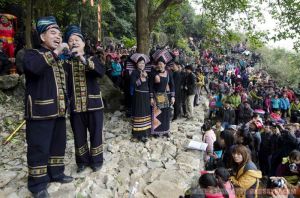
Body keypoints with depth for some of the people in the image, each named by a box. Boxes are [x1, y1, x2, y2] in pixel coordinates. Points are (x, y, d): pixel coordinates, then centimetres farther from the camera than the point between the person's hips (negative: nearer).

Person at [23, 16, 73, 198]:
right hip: (40, 112, -7)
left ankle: (56, 173, 32)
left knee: (58, 144, 16)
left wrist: (65, 105, 20)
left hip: (58, 111, 8)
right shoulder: (33, 53, -3)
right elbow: (33, 67, -29)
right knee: (39, 148, 1)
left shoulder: (60, 59, 19)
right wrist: (54, 53, -25)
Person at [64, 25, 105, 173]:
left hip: (93, 104, -1)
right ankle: (83, 161, 30)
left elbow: (101, 72, -19)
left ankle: (96, 161, 25)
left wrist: (84, 59, -31)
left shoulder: (92, 59, 2)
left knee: (95, 134, 7)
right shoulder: (66, 63, 5)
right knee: (79, 136, 11)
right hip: (75, 106, 2)